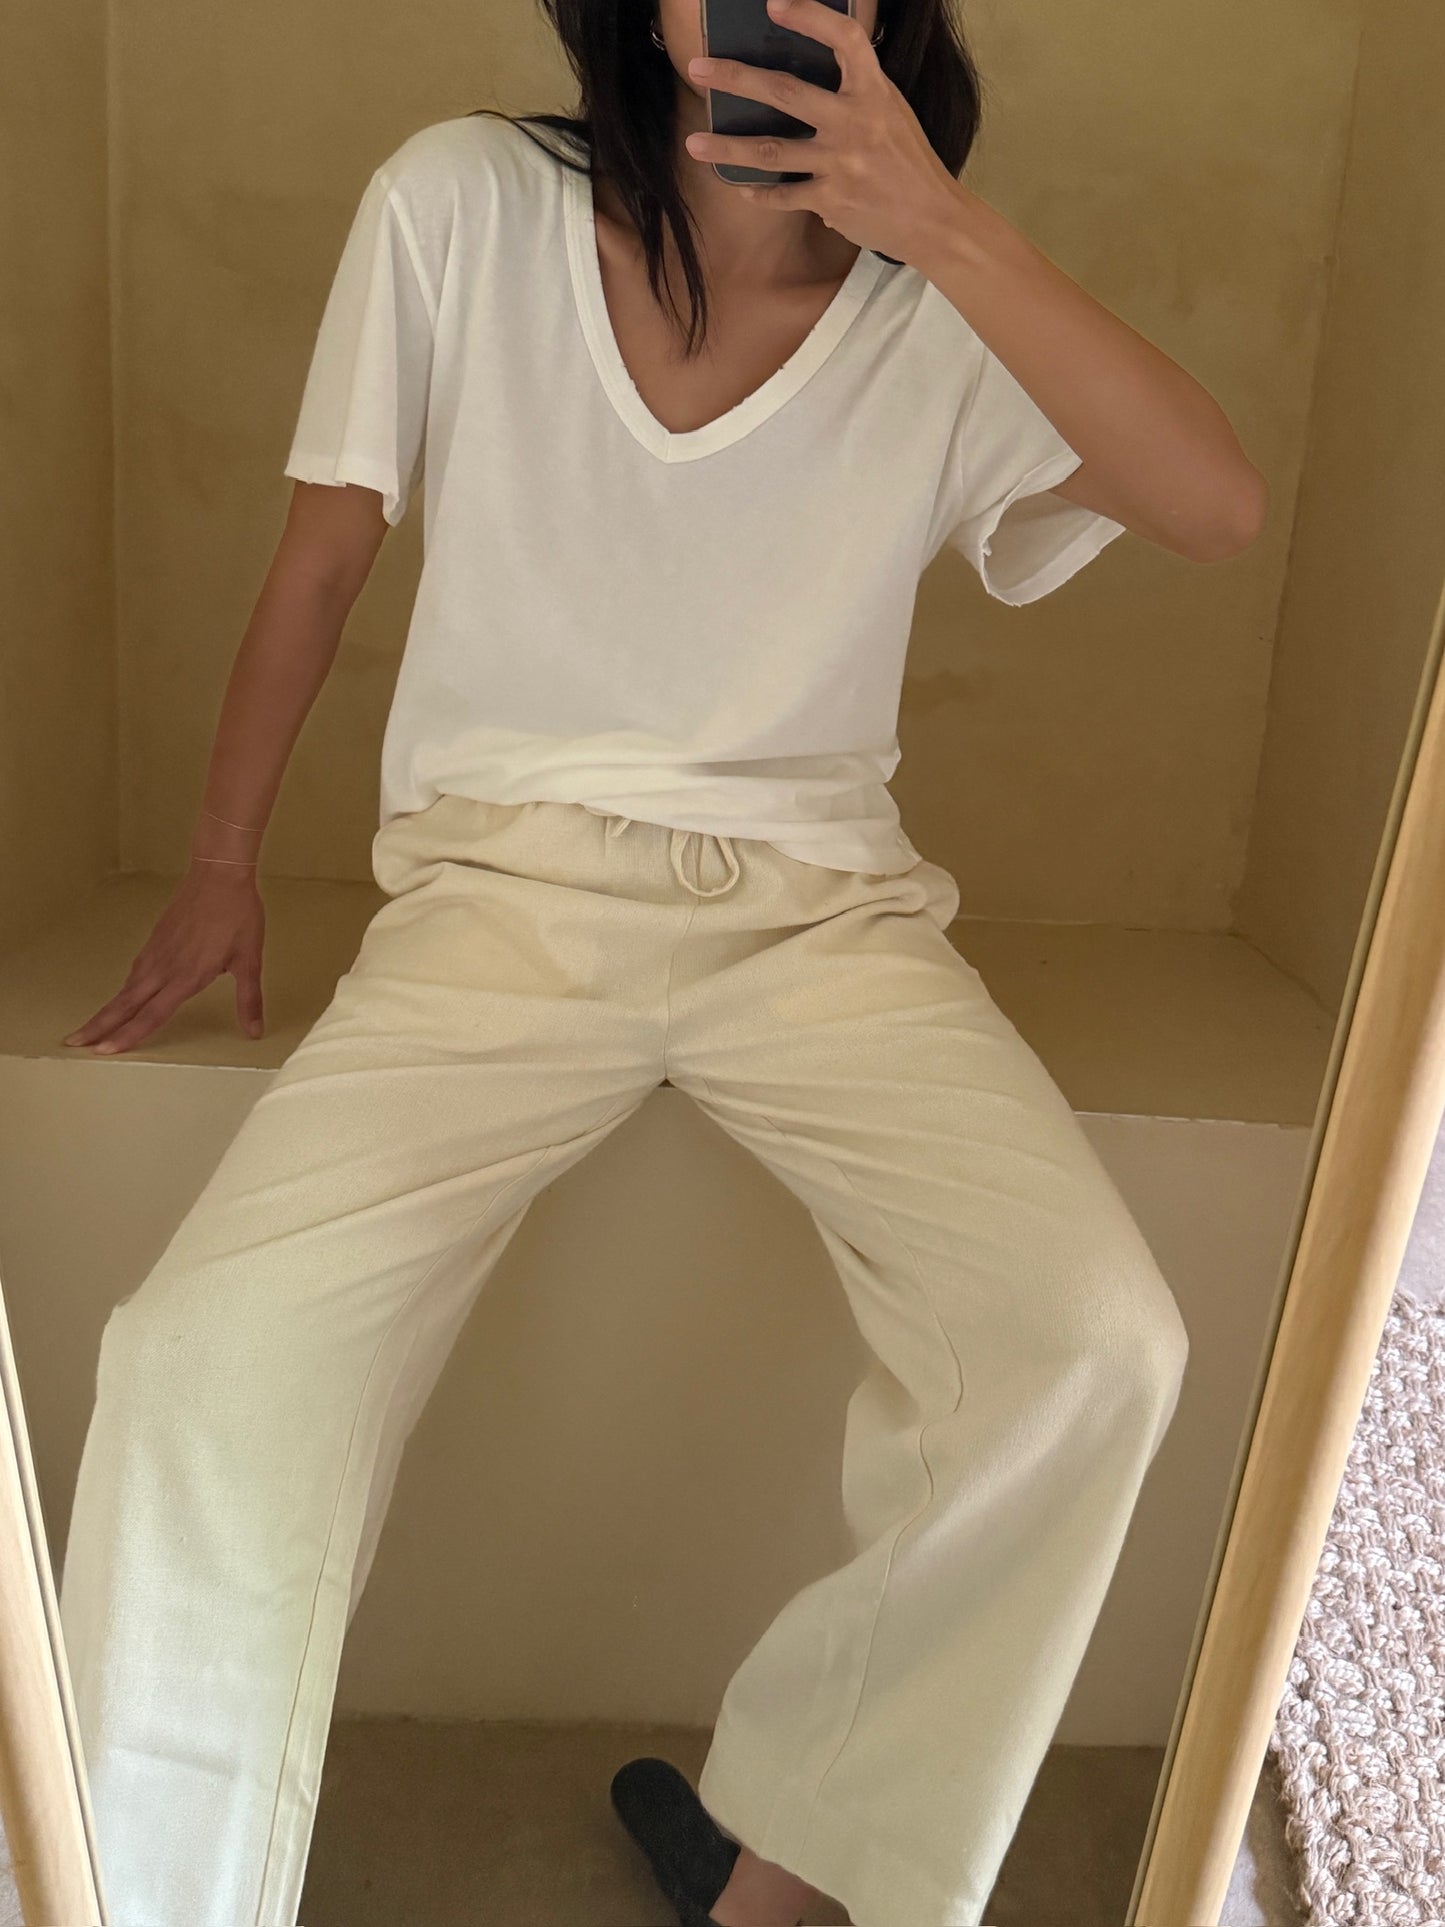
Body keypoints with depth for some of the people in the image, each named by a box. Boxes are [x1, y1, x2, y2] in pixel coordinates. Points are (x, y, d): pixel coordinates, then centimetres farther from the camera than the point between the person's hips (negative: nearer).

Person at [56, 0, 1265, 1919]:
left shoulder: (939, 318, 3)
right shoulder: (461, 207, 2)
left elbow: (1218, 507, -11)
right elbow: (323, 556, 9)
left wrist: (944, 223, -20)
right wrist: (221, 875, 12)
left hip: (822, 905, 2)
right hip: (506, 880, 0)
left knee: (1096, 1342, -21)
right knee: (216, 1358, -24)